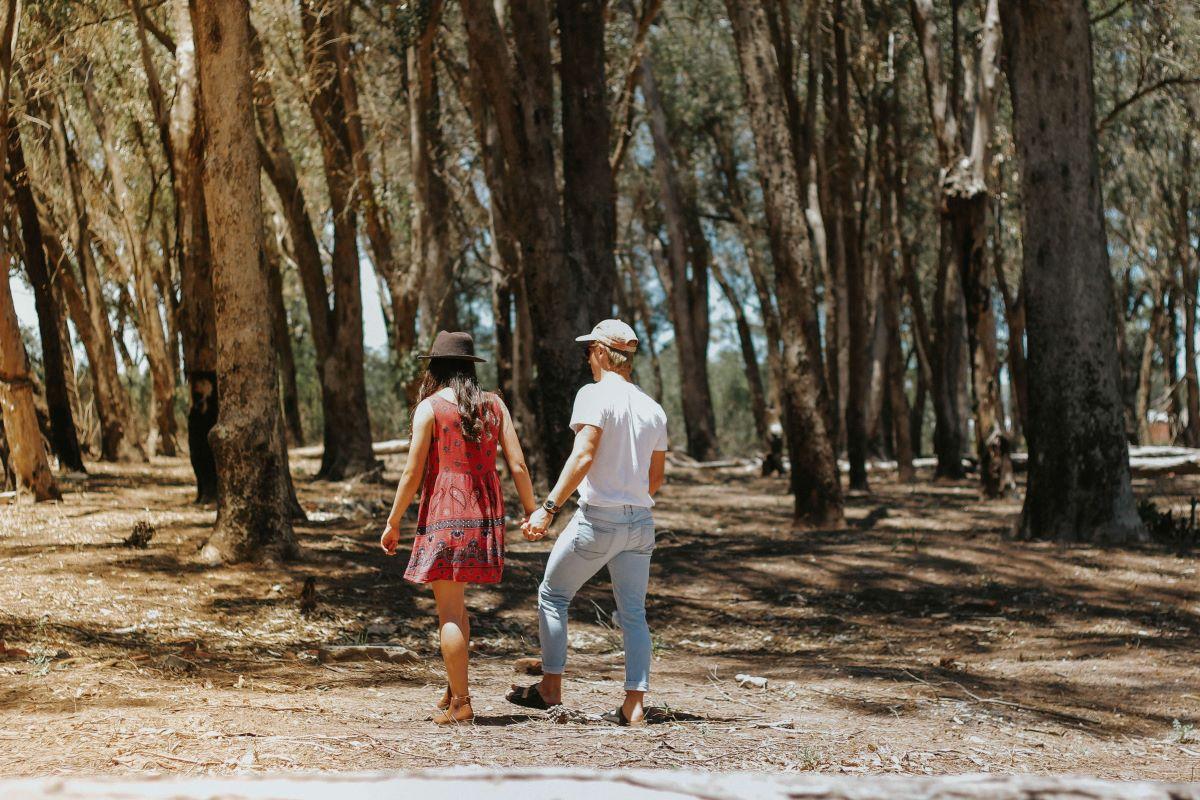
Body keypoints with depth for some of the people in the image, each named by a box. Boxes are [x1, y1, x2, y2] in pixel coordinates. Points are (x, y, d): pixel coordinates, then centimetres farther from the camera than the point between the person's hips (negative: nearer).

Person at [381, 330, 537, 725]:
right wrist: (531, 511, 12)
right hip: (486, 513, 5)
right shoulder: (494, 405, 7)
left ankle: (459, 703, 0)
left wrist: (393, 522, 2)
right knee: (455, 604, 19)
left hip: (445, 513, -5)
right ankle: (454, 688, 20)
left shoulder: (430, 407, -5)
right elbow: (517, 464, 3)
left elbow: (413, 472, -6)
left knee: (449, 610, -1)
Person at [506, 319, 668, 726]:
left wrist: (548, 508, -25)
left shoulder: (595, 395, -10)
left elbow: (583, 456, -22)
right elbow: (656, 478, 15)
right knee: (633, 613, 9)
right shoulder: (653, 409, 10)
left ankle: (551, 688, 12)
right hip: (640, 522, 6)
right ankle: (634, 704, 4)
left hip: (598, 518, -6)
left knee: (552, 596, 11)